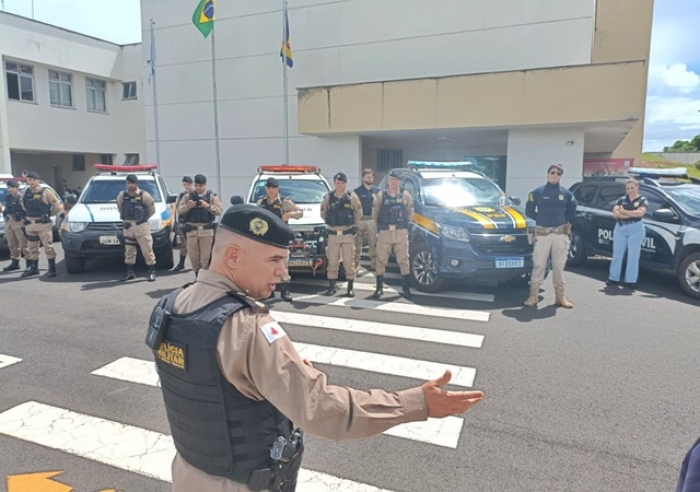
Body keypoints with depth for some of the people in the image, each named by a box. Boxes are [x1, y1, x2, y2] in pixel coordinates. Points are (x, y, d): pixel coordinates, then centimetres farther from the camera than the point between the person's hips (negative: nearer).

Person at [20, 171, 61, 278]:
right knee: (31, 248, 13)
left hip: (43, 224, -6)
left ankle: (52, 269, 1)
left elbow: (57, 207, -5)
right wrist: (29, 214, 16)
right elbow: (23, 204, 26)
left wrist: (48, 215, 5)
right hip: (29, 224, 6)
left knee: (48, 246, -4)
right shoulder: (26, 192, 9)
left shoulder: (46, 192, -6)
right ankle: (33, 268, 23)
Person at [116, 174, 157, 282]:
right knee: (128, 250, 10)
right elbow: (119, 207, 18)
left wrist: (144, 217, 3)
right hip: (128, 226, 4)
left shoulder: (144, 195, -7)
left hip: (141, 225, -4)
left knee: (147, 248, -5)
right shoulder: (122, 195, 3)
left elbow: (152, 209, 2)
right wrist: (124, 218, 12)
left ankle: (152, 271, 3)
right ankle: (130, 272, 20)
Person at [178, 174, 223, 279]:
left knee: (206, 256, -5)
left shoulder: (212, 196, 4)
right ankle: (197, 275, 22)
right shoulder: (188, 196, 12)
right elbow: (179, 209, 7)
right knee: (193, 256, 7)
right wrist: (187, 206, -12)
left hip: (207, 230, -3)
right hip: (192, 230, 3)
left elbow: (220, 210, -5)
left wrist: (208, 206, -18)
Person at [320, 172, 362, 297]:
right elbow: (323, 214, 13)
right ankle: (331, 287, 15)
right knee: (332, 262, 5)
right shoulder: (328, 197, 1)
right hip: (333, 234, 1)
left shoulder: (352, 197, -3)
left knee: (349, 262, 2)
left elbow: (359, 213, 7)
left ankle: (350, 288, 12)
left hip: (348, 234, -1)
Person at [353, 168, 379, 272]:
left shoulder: (377, 191, 9)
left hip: (373, 220, 3)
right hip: (360, 220, -3)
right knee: (358, 243, -1)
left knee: (373, 244, 9)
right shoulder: (357, 191, -2)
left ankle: (375, 264, 17)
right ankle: (357, 264, 5)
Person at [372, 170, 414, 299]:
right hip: (384, 232, 0)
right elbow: (375, 213, 9)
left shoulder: (405, 195, 2)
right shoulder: (381, 195, 1)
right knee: (381, 260, 1)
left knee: (403, 260, 3)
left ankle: (406, 288, 13)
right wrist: (379, 225, 11)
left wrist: (405, 223, 12)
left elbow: (410, 211, 12)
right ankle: (379, 288, 11)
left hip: (401, 232, 0)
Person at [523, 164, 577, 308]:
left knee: (559, 266, 8)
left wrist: (563, 221, 5)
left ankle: (560, 295, 17)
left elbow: (571, 212, 16)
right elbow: (529, 211, 4)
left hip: (561, 234, 2)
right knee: (539, 265, -1)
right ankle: (533, 295, 4)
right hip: (542, 233, -2)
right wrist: (541, 219, 1)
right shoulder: (537, 192, 1)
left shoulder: (566, 193, 8)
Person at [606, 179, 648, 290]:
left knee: (633, 256, -1)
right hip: (620, 228, 3)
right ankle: (613, 278, 12)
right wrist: (632, 213, -12)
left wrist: (624, 211, -7)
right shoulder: (622, 199, 11)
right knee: (617, 254, 5)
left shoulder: (643, 200, 3)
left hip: (636, 229, -3)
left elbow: (640, 213, -15)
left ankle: (631, 280, 4)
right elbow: (615, 213, -4)